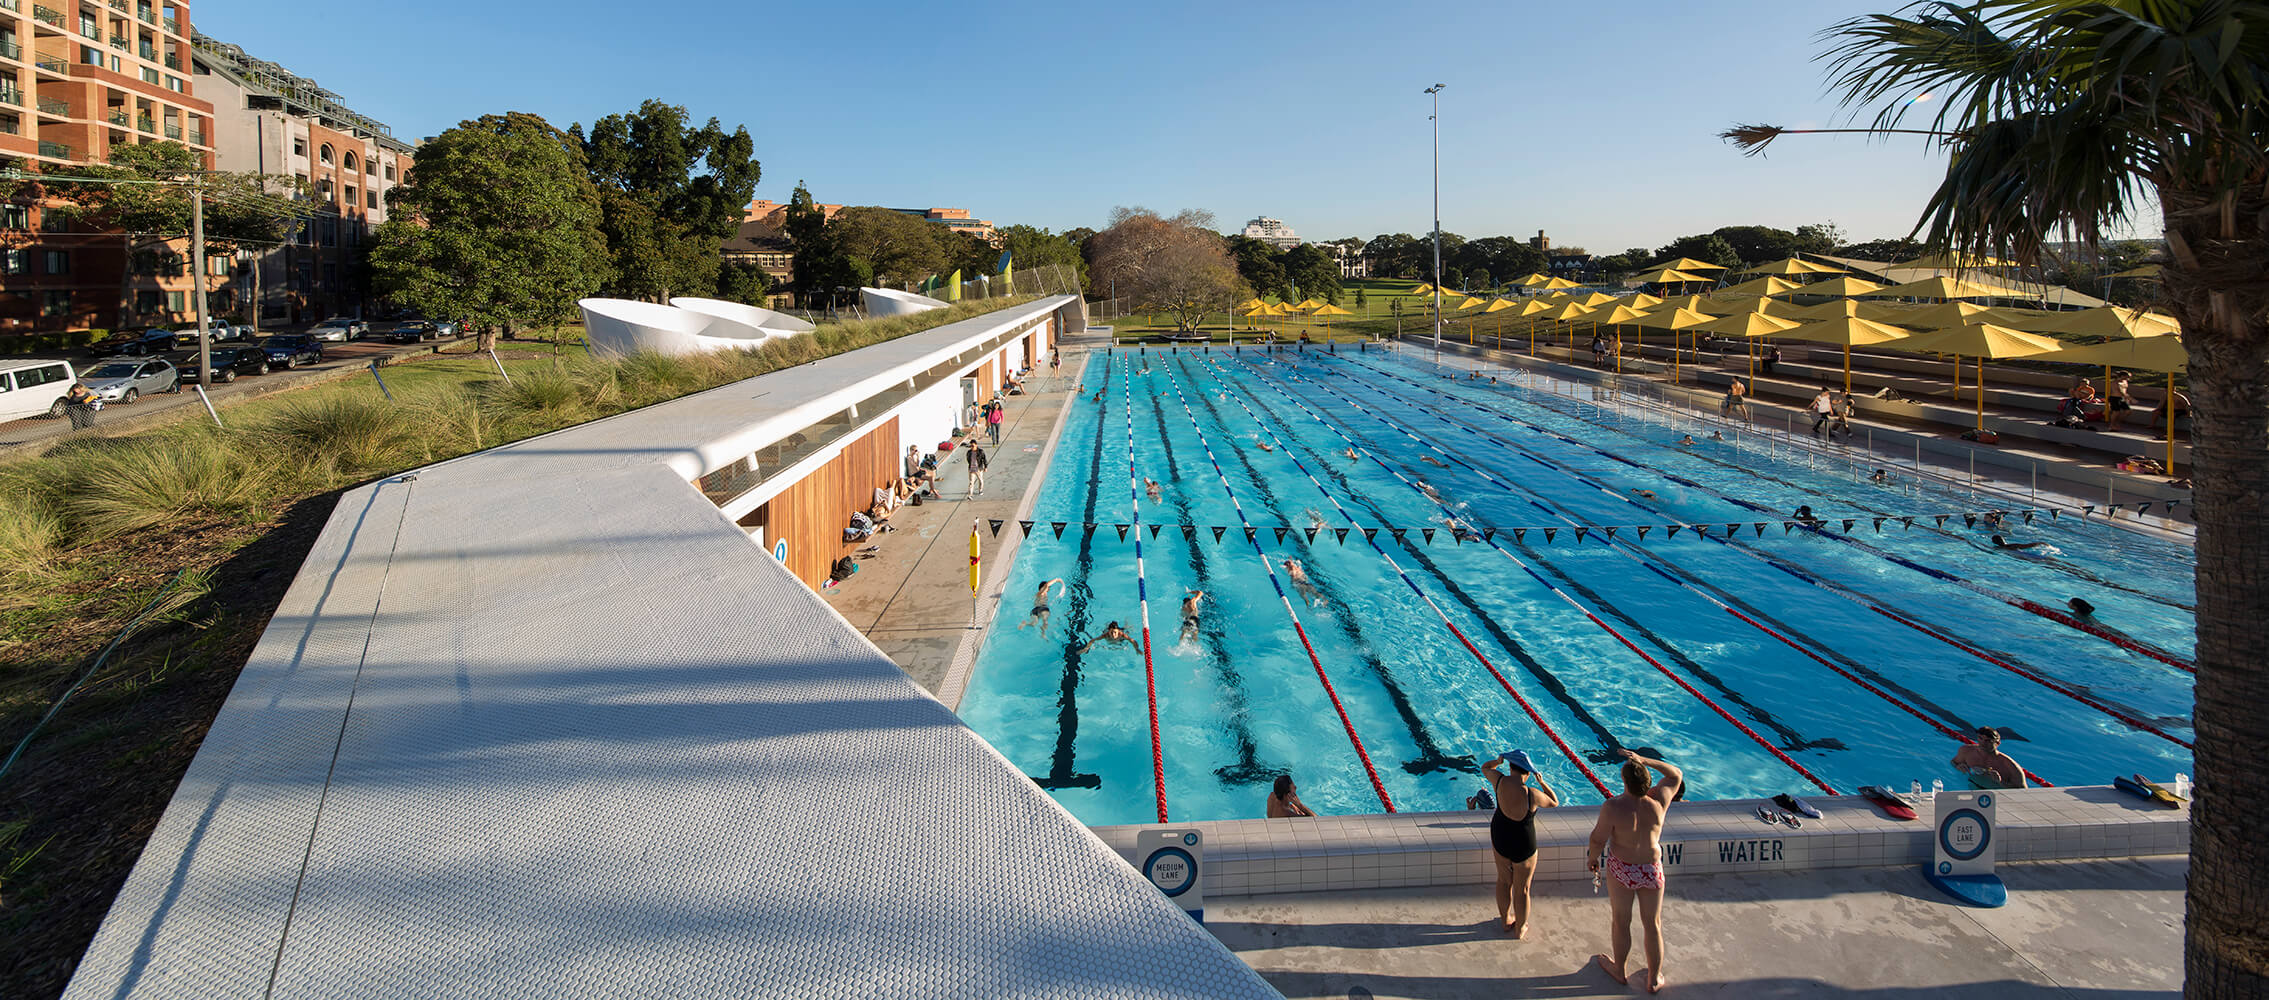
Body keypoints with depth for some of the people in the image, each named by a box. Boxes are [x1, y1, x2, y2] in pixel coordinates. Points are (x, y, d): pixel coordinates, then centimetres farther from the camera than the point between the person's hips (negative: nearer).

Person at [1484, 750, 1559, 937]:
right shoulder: (1532, 795, -28)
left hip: (1500, 839, 4)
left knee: (1504, 881, 24)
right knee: (1521, 889, 16)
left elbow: (1485, 768, 4)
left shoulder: (1500, 781, -19)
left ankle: (1505, 921, 42)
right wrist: (1541, 781, 0)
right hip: (1523, 845, -4)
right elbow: (1554, 802, -7)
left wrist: (1499, 760, 14)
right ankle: (1520, 929, 34)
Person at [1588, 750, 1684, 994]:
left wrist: (1592, 858, 4)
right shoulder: (1658, 801, -14)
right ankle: (1654, 979, 33)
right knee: (1652, 925, 18)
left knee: (1620, 922, 18)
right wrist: (1644, 760, -3)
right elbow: (1676, 775, 3)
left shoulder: (1612, 807, -24)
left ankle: (1620, 970, 37)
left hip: (1621, 870, -2)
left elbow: (1598, 839, -16)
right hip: (1652, 870, 3)